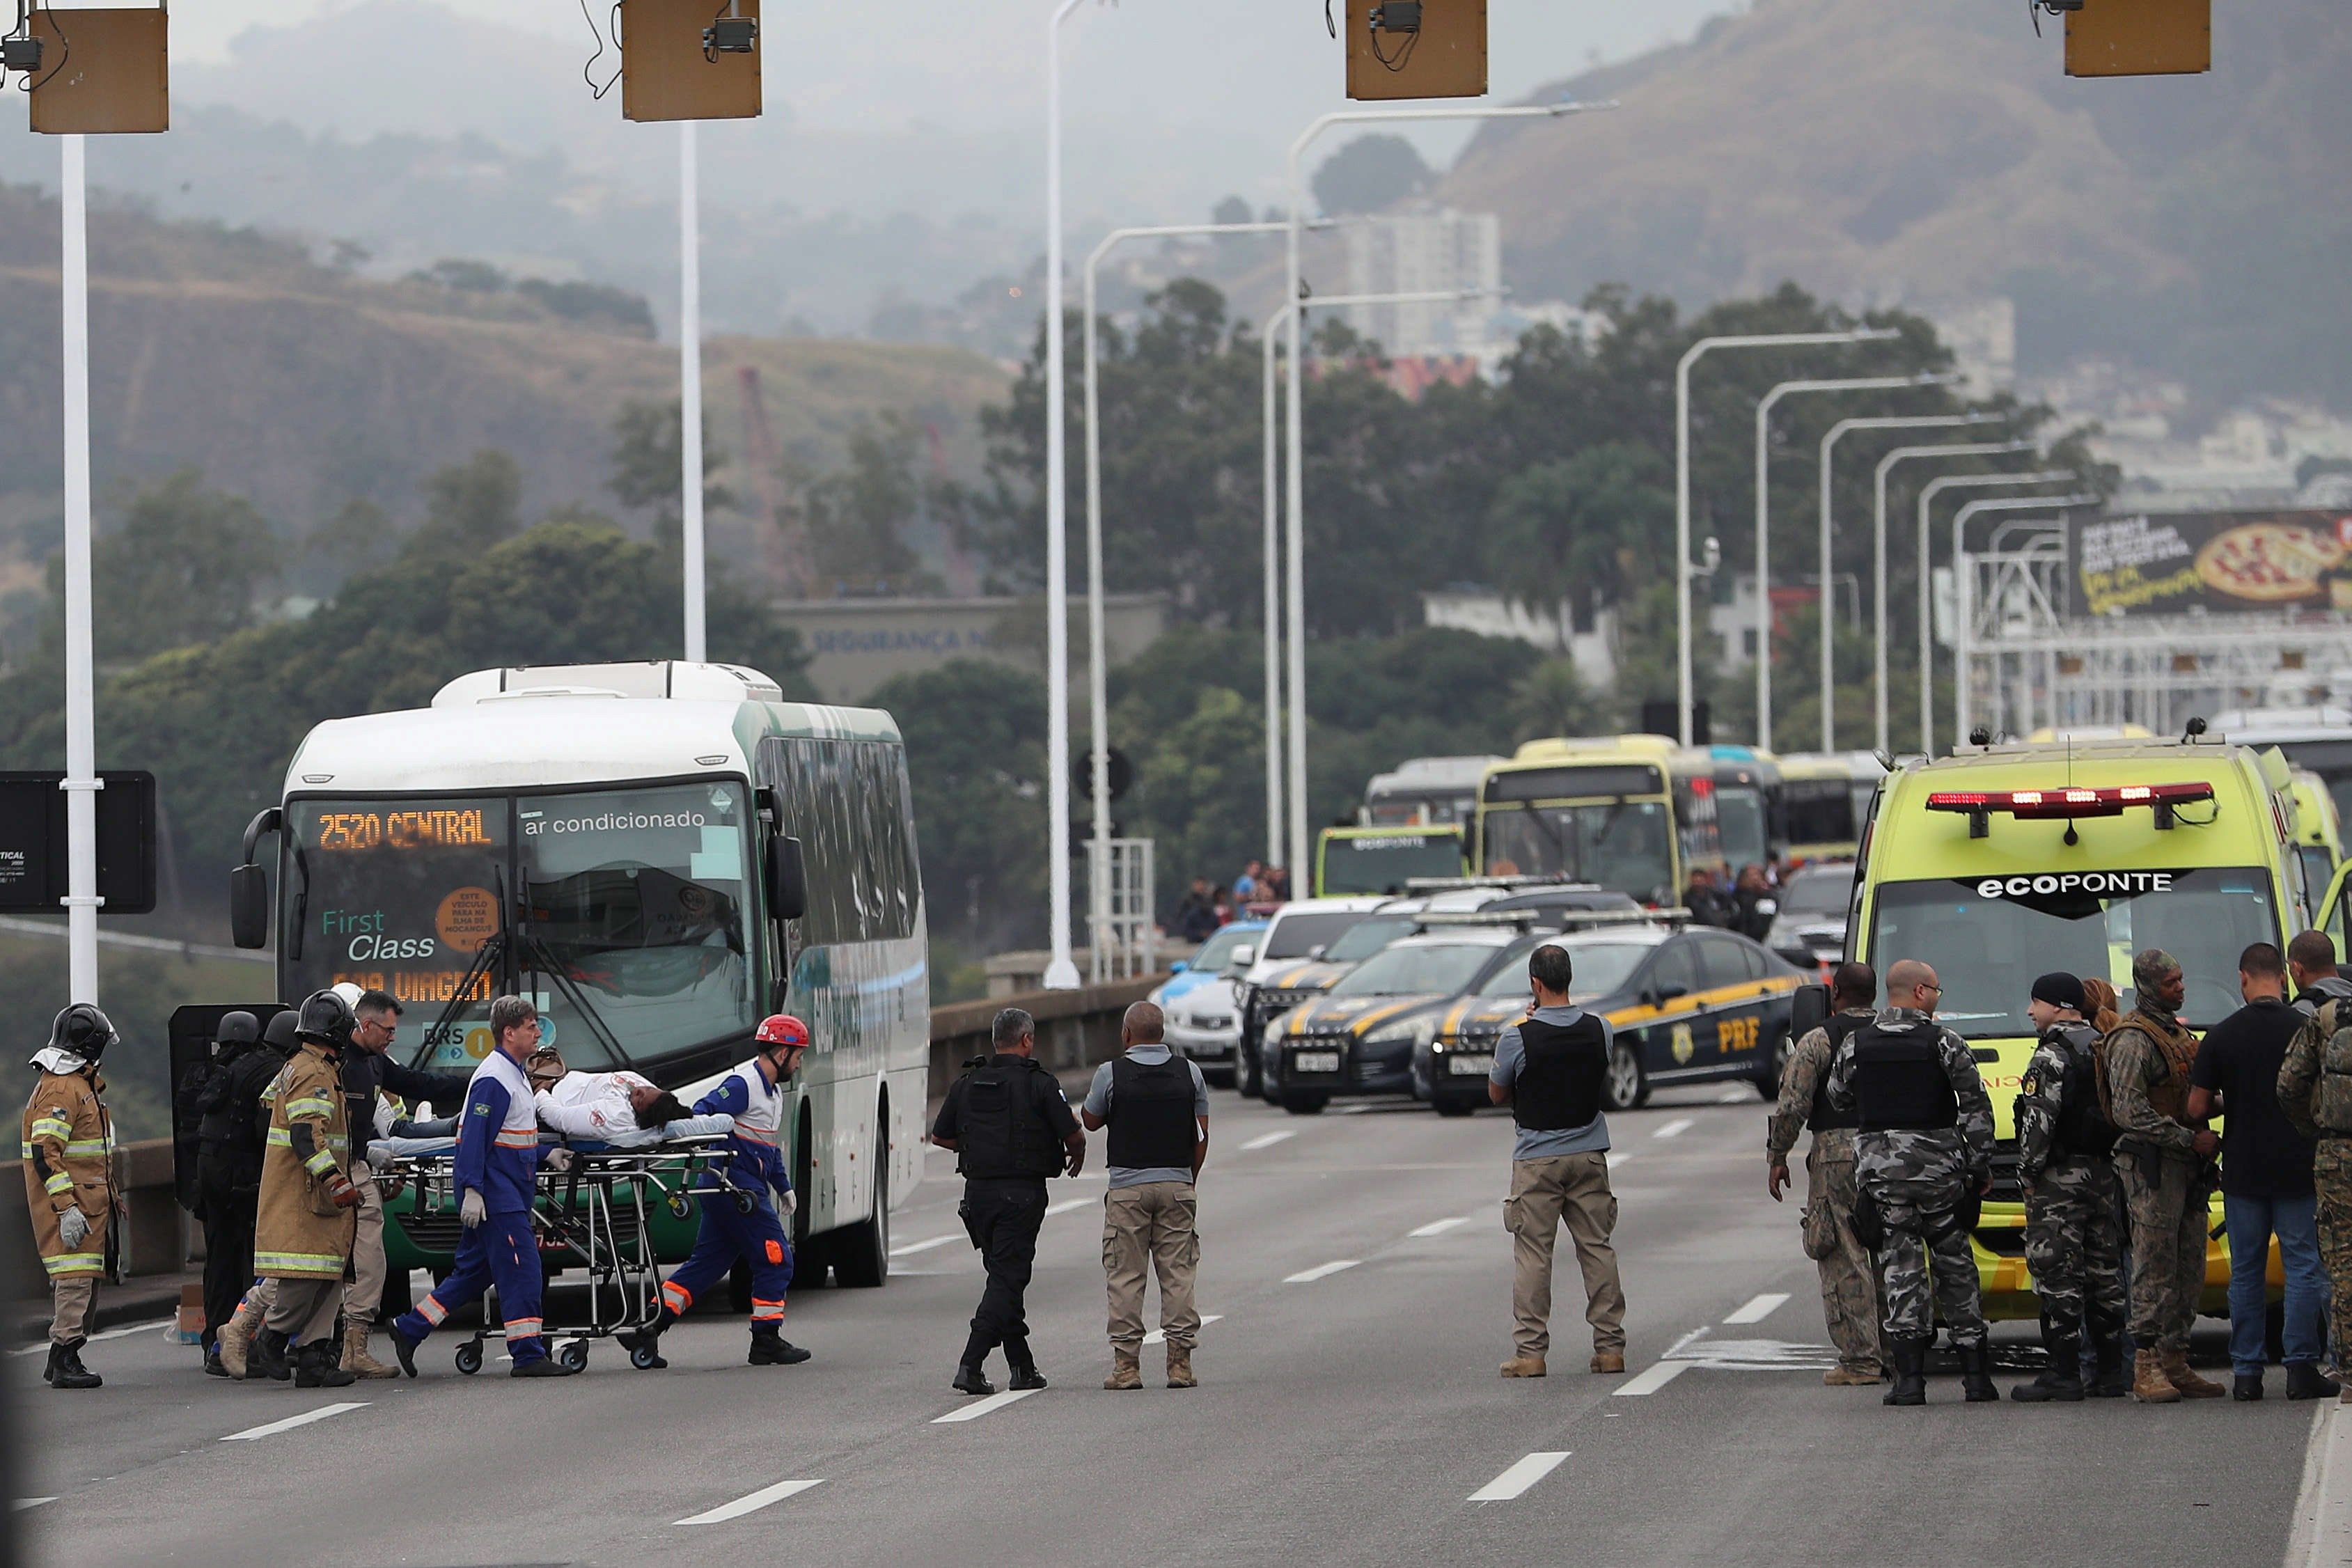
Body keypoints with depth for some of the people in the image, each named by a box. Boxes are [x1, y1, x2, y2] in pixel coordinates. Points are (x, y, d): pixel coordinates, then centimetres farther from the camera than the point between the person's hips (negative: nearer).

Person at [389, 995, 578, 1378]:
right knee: (520, 1267, -9)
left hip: (508, 1192, 11)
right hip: (493, 1192, -11)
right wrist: (472, 1191, -25)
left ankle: (410, 1328, 19)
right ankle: (528, 1354, -7)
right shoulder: (492, 1078, -15)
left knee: (476, 1269, 13)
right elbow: (475, 1137, -21)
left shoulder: (514, 1075, 18)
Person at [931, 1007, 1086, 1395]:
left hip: (978, 1189, 5)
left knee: (1004, 1273, 16)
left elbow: (940, 1137, 13)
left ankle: (1022, 1366, 18)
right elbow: (1073, 1134, -7)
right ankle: (971, 1365, -17)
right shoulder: (1039, 1083, -8)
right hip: (1021, 1193, -5)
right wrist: (1077, 1157, 16)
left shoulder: (966, 1084, 7)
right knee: (1007, 1279, -5)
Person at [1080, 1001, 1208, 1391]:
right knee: (1178, 1274, 4)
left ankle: (1126, 1365, -1)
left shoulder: (1112, 1073, -5)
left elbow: (1090, 1121, 9)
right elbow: (1202, 1136, 7)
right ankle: (1180, 1363, 1)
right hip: (1178, 1184, 2)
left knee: (1125, 1277, 2)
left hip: (1128, 1186, -2)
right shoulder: (1189, 1073, 4)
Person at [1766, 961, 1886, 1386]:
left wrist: (1776, 1157, 2)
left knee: (1845, 1260, -3)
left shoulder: (1819, 1041, -3)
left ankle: (1860, 1359, -7)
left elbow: (1791, 1105, -7)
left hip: (1837, 1152, -5)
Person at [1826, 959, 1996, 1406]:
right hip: (1939, 1167, -1)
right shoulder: (1945, 1044, -4)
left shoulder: (1856, 1046, 3)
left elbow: (1837, 1097, 15)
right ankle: (1976, 1374, 10)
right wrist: (1981, 1165, 3)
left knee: (1901, 1269, 2)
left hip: (1879, 1168, 1)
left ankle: (1909, 1376, -7)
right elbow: (1977, 1106, -5)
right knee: (1955, 1267, 9)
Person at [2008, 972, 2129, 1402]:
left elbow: (2039, 1121, -18)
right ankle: (2110, 1370, 13)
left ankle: (2064, 1374, -11)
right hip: (2105, 1172, 9)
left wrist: (2027, 1171, -9)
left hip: (2060, 1175, -9)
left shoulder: (2051, 1058, -12)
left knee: (2056, 1273, -7)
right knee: (2103, 1270, 11)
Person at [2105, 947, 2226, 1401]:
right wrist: (2189, 1139, -17)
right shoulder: (2134, 1039, -10)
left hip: (2187, 1163, 9)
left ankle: (2176, 1364, 12)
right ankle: (2147, 1369, -11)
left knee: (2189, 1270, 8)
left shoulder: (2179, 1032, 20)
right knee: (2155, 1267, -10)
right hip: (2151, 1164, -9)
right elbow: (2129, 1110, -18)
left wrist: (2206, 1135, 10)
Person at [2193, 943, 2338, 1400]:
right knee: (2304, 1265, 3)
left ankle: (2246, 1372, 8)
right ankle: (2302, 1366, -2)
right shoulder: (2306, 1029, -6)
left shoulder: (2221, 1036, -3)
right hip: (2297, 1169, -1)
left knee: (2246, 1271, 8)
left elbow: (2196, 1109, -4)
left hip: (2242, 1171, 1)